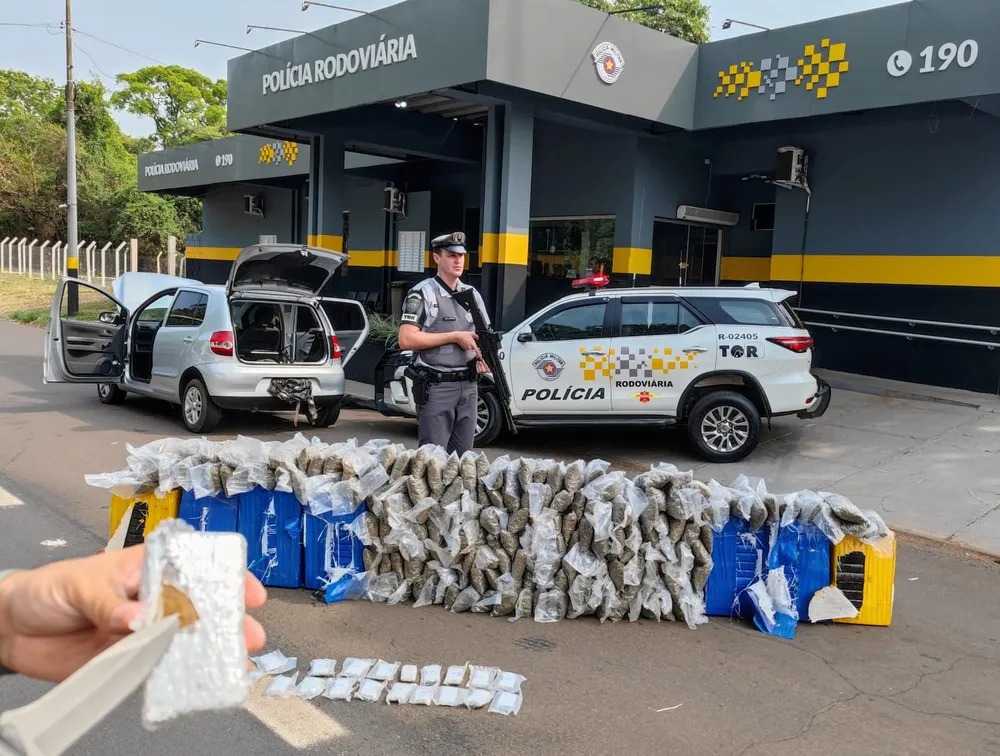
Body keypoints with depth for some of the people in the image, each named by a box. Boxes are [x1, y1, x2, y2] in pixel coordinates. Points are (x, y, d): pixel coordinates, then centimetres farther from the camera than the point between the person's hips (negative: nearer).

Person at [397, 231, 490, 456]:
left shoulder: (472, 294, 15)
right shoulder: (423, 294, -4)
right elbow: (406, 340, -14)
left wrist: (483, 356, -1)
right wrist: (455, 337, -14)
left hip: (468, 387, 6)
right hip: (436, 388, -6)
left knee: (463, 456, 11)